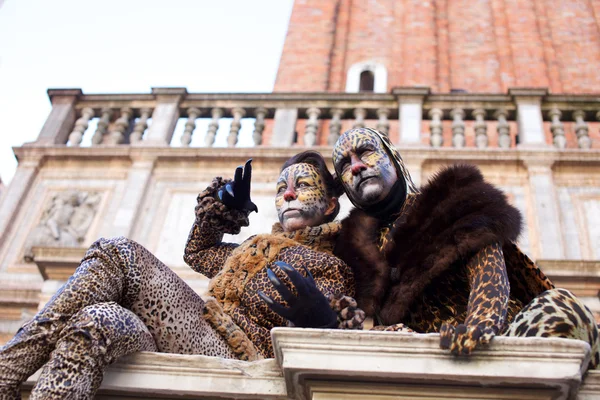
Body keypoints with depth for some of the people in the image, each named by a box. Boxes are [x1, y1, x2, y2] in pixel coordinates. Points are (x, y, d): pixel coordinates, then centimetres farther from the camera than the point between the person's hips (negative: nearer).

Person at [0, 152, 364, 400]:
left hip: (231, 355, -7)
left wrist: (320, 321, -30)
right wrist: (226, 205, 26)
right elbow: (196, 251, 43)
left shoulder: (328, 267, 10)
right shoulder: (258, 248, 32)